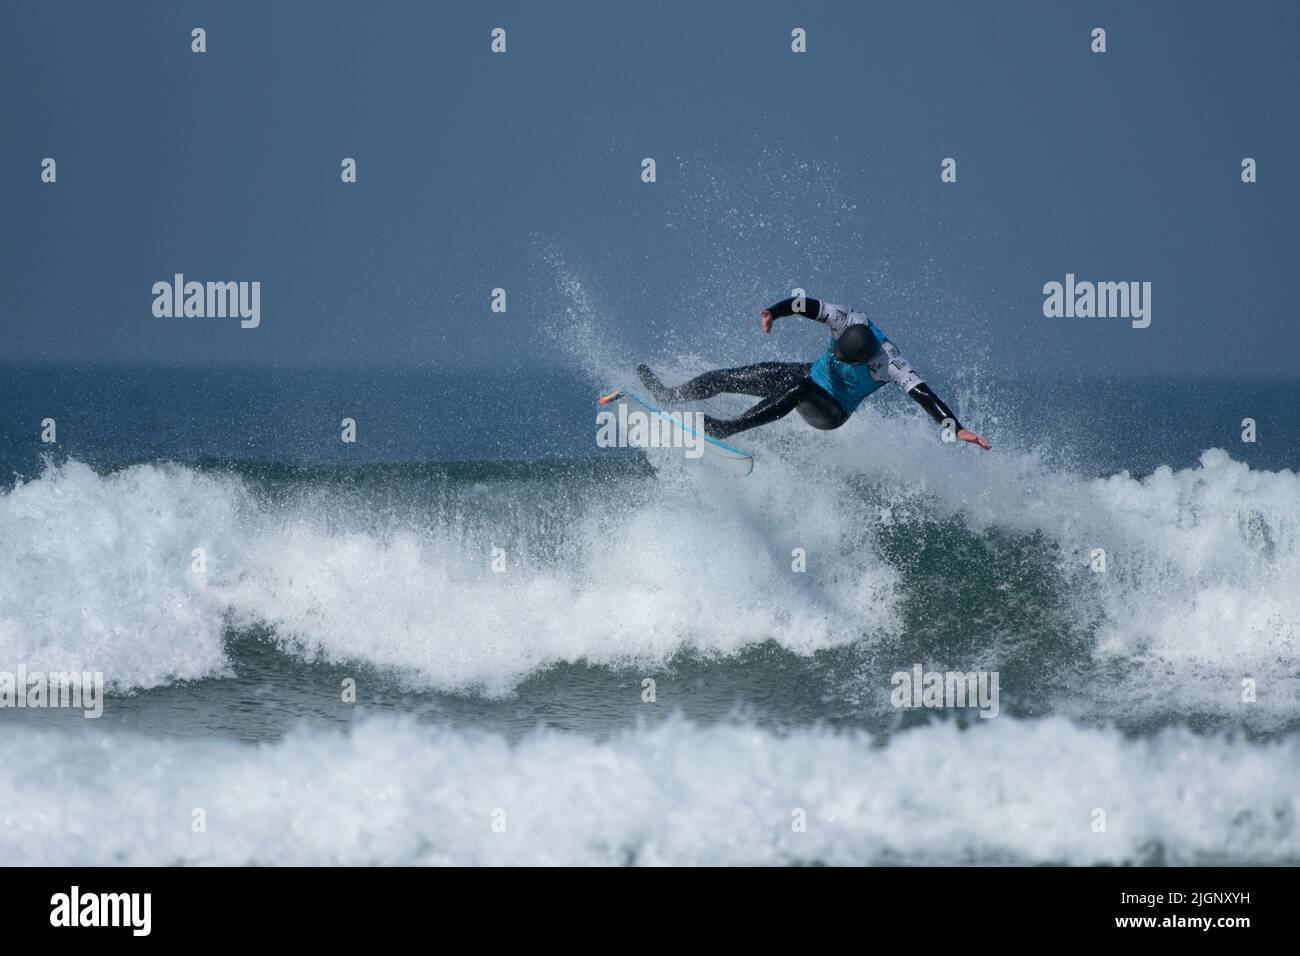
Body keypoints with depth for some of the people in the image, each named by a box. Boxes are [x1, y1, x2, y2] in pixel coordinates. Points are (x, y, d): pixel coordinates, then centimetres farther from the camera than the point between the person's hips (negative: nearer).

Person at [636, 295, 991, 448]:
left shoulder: (890, 364, -34)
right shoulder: (849, 322, -23)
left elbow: (922, 394, -40)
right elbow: (805, 304, -22)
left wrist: (956, 427, -49)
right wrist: (775, 312, -41)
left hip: (830, 411, -5)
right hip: (809, 376, 5)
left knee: (797, 392, -39)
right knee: (731, 377, 0)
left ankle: (728, 428, -38)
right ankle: (669, 395, 19)